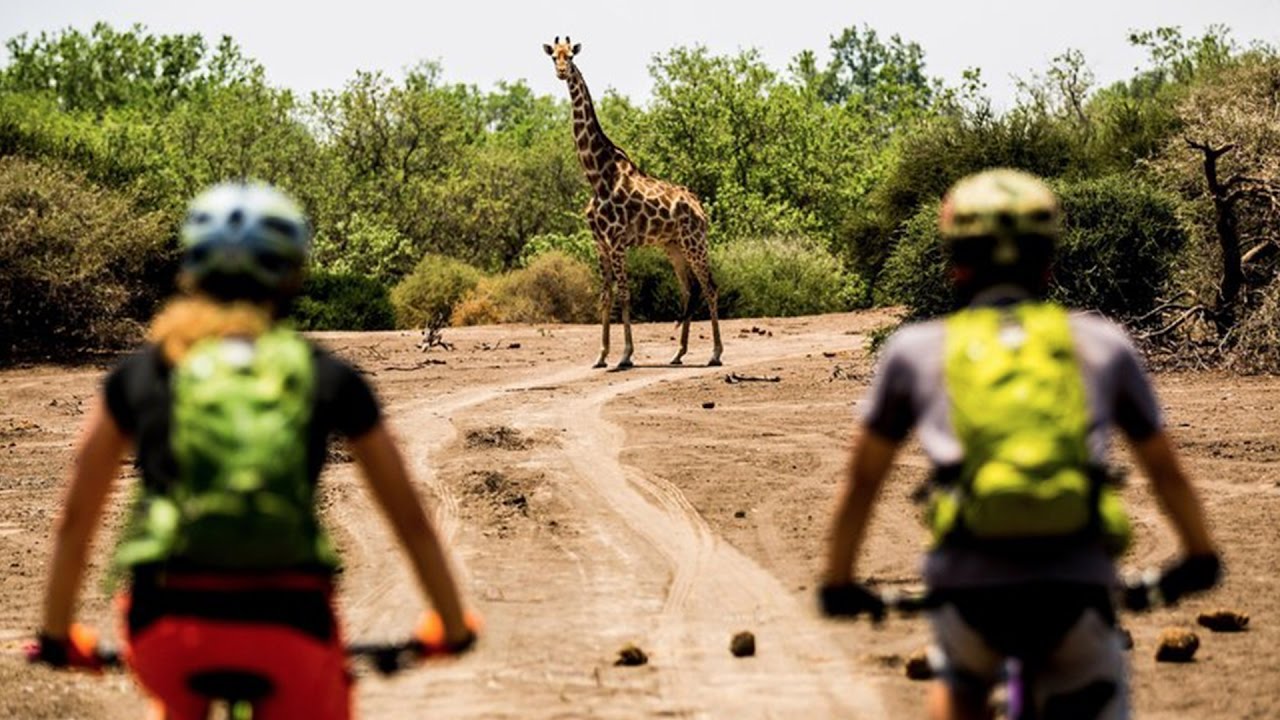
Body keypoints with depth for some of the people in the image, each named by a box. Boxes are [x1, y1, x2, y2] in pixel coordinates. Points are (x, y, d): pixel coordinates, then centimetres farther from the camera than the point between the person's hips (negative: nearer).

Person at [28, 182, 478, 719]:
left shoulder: (139, 375, 11)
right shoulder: (327, 378, 9)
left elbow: (76, 519, 17)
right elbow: (410, 520, 13)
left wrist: (56, 634, 30)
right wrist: (454, 627, 26)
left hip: (166, 630, 2)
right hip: (290, 626, -2)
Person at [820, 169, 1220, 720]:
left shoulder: (916, 349, 13)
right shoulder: (1102, 344, 15)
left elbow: (863, 479, 20)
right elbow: (1165, 470, 25)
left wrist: (838, 583, 32)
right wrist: (1199, 558, 40)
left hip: (969, 592, 1)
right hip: (1076, 592, -1)